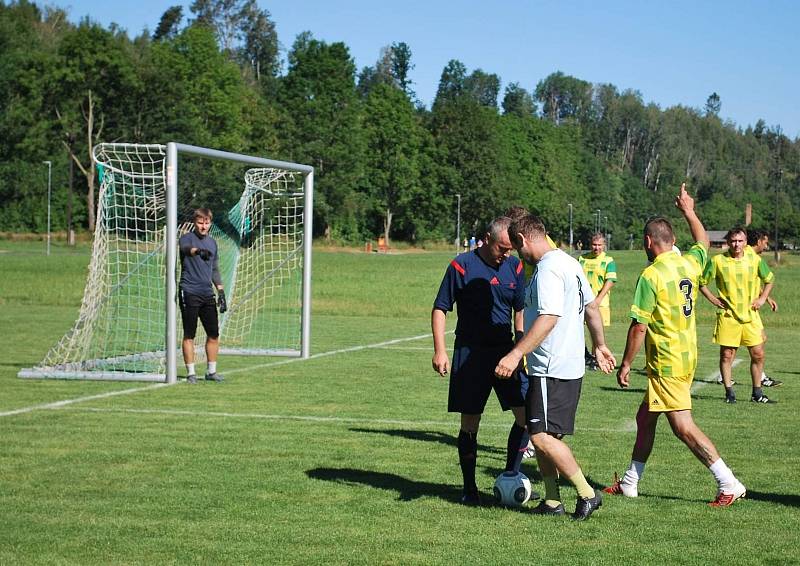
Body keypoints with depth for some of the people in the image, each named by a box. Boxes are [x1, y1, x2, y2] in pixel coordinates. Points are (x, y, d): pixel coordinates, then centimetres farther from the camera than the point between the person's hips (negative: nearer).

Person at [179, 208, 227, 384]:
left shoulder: (212, 242, 15)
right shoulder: (187, 238, -4)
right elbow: (185, 248, -30)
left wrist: (221, 292, 14)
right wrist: (198, 251, -52)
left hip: (208, 293, 6)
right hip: (189, 292, -6)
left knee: (214, 334, 7)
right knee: (189, 335, -3)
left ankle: (211, 371, 18)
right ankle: (191, 373, 3)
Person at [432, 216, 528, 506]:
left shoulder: (514, 267, 5)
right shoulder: (462, 265, -7)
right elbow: (440, 309, -4)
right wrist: (440, 351, -11)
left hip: (505, 351, 4)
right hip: (470, 354, -4)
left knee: (526, 413, -4)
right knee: (470, 423, 0)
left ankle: (510, 476, 12)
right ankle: (469, 488, 12)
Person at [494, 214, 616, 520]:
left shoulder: (548, 269, -18)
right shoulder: (569, 262, 15)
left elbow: (548, 318, -28)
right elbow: (591, 306, 23)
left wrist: (516, 354, -32)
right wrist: (599, 345, 33)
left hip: (552, 370, -11)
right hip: (570, 365, 11)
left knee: (542, 436, -10)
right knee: (539, 433, 14)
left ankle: (587, 493, -2)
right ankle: (552, 501, 19)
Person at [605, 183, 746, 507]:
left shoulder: (651, 276, -17)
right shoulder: (689, 264, 4)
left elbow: (639, 326, -16)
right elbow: (703, 243, 29)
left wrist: (625, 365, -8)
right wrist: (689, 211, 40)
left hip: (666, 364, -9)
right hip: (687, 356, 9)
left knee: (683, 427, -7)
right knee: (645, 418, 18)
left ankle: (729, 484, -9)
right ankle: (630, 483, 25)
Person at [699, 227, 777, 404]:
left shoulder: (755, 260, 4)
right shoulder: (718, 261, -4)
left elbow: (769, 279, 20)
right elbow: (701, 282, 6)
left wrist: (762, 298, 9)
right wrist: (713, 299, -2)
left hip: (751, 315, 2)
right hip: (727, 316, -2)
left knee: (758, 354, 2)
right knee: (727, 355, -1)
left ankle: (757, 393, 14)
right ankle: (729, 392, 9)